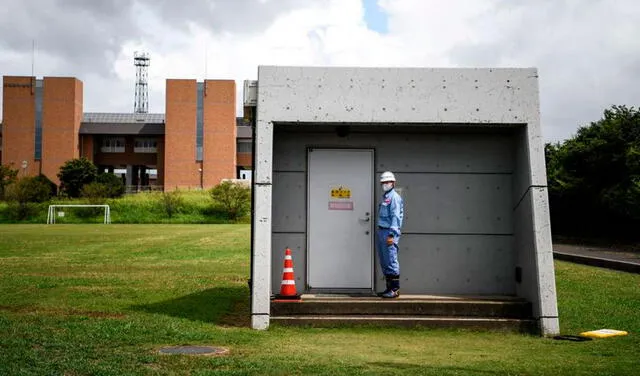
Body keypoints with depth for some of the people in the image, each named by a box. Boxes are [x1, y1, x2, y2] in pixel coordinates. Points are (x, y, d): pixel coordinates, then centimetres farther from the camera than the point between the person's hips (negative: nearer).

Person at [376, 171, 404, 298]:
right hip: (381, 231, 9)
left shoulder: (394, 197, -8)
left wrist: (391, 235, -20)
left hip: (389, 232, -9)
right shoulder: (385, 197, 19)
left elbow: (395, 217, -15)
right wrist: (381, 232, 12)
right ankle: (389, 288, 18)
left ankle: (395, 290, -4)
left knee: (391, 261, -8)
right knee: (384, 262, 12)